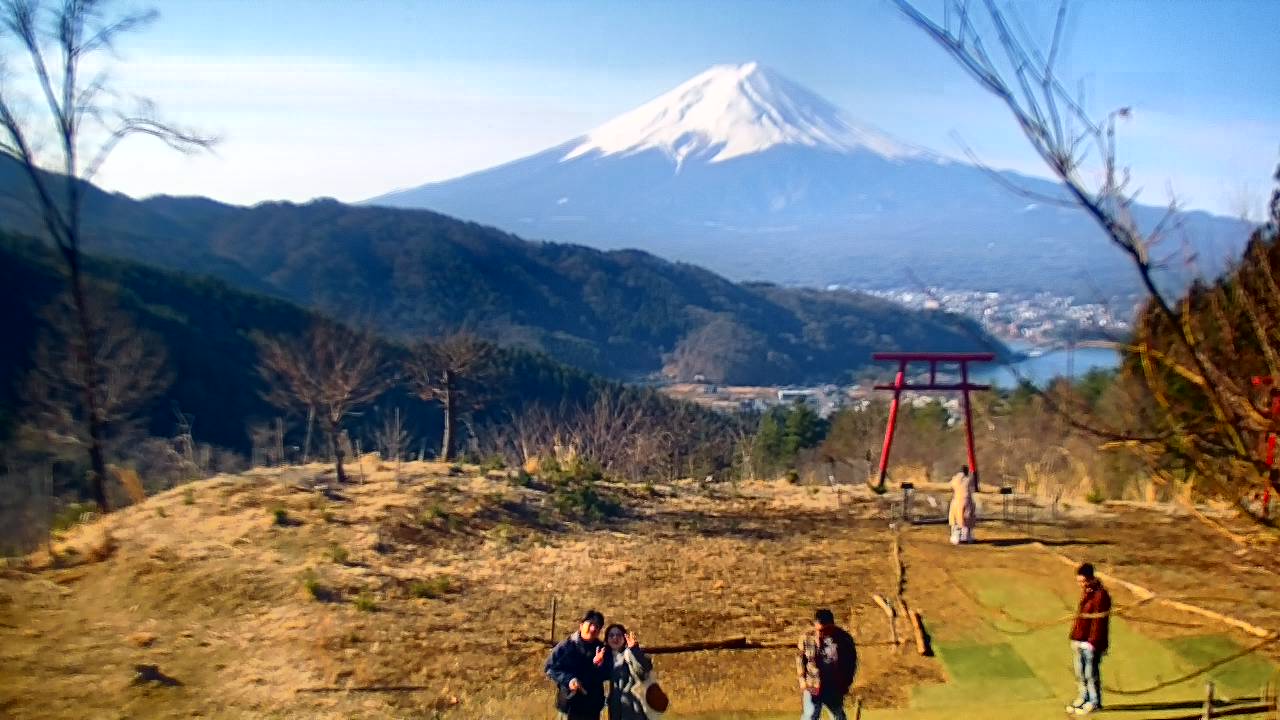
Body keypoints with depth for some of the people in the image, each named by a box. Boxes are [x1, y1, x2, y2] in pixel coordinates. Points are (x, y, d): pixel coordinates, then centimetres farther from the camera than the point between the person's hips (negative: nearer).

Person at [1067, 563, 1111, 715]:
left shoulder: (1100, 595, -16)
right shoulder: (1085, 593, 13)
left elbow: (1099, 622, -18)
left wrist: (1093, 643, -20)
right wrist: (1074, 638, 18)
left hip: (1091, 643, -9)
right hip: (1080, 641, 9)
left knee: (1091, 673, 0)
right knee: (1080, 672, 15)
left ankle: (1094, 702, 12)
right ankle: (1084, 698, 28)